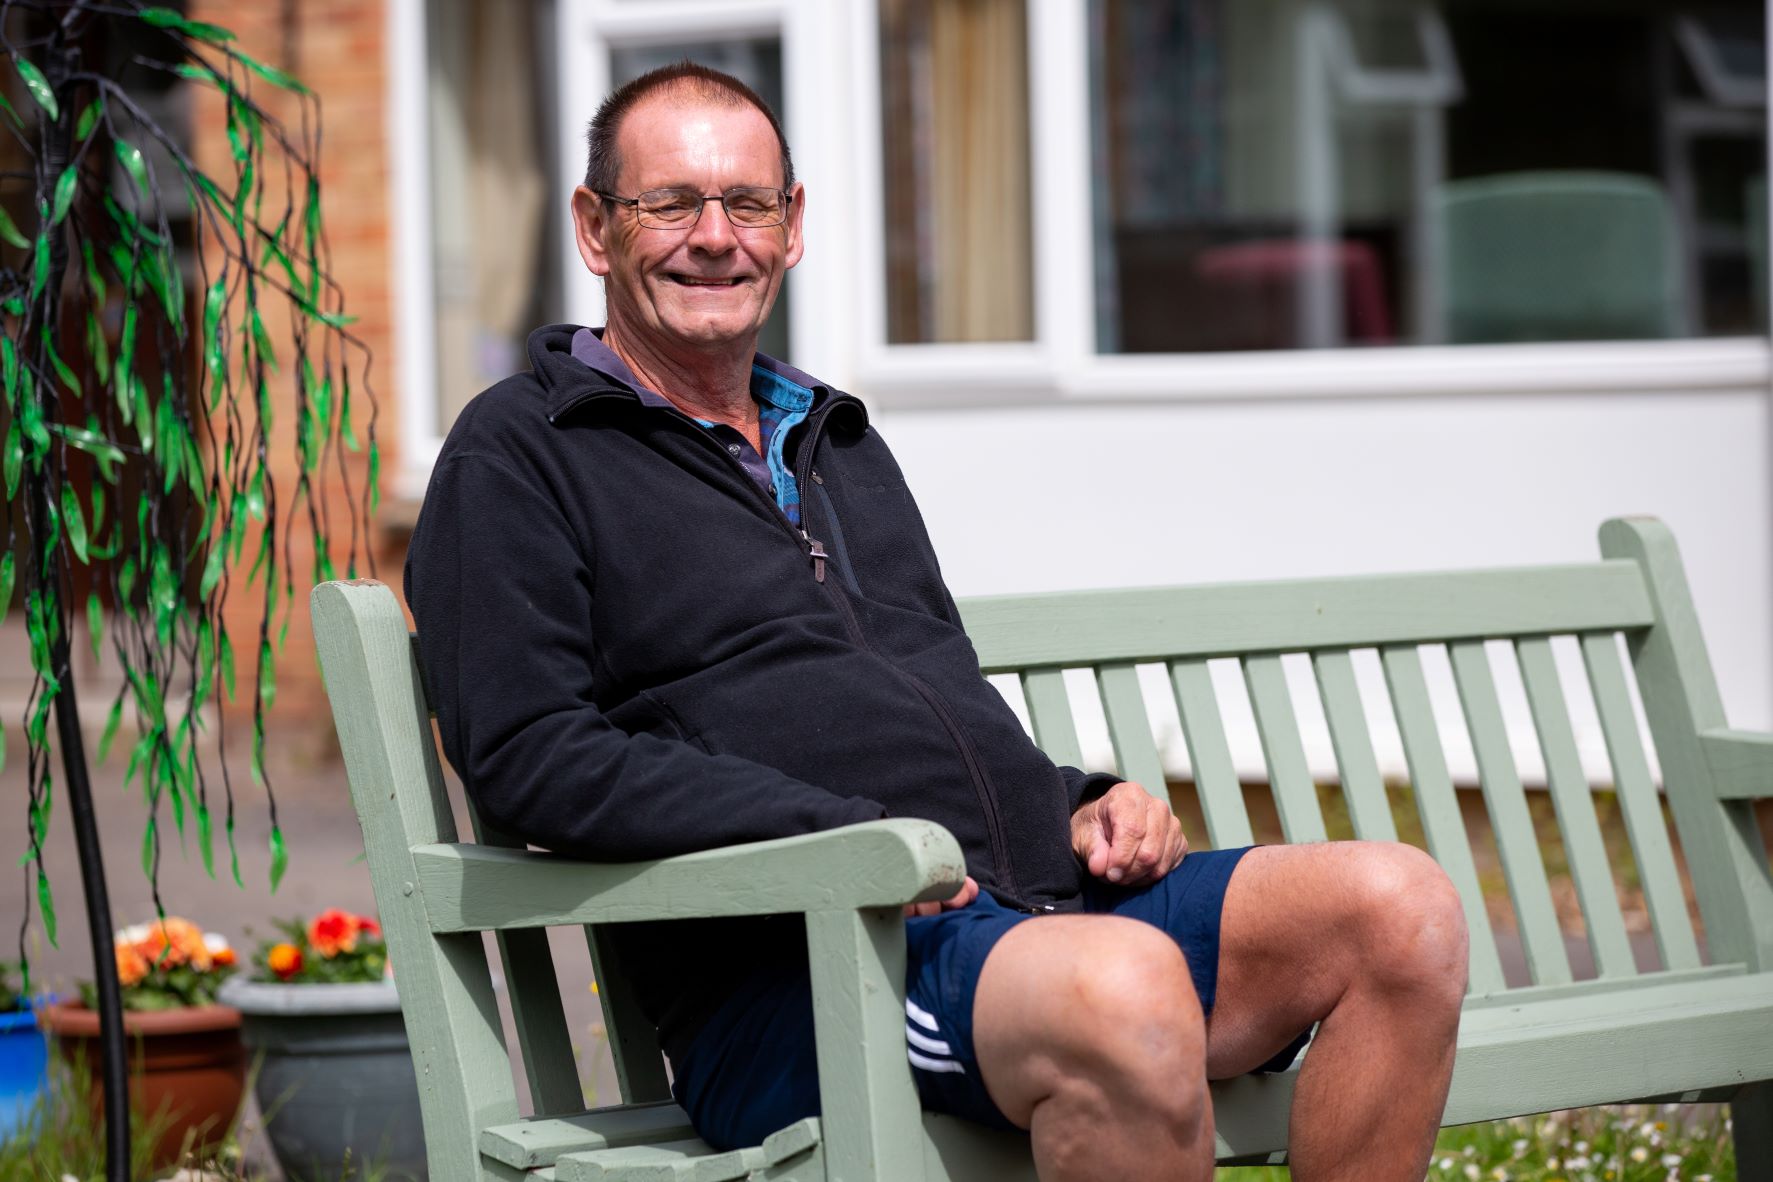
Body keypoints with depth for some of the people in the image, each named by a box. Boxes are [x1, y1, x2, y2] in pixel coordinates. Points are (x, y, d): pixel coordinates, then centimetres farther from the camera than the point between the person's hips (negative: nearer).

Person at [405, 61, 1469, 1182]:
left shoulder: (840, 442, 29)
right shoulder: (517, 458, 5)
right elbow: (527, 754, -9)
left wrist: (1081, 806, 8)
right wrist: (837, 838, -18)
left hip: (1047, 897, 8)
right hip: (795, 970, -7)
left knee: (1402, 908, -15)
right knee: (1124, 990, -38)